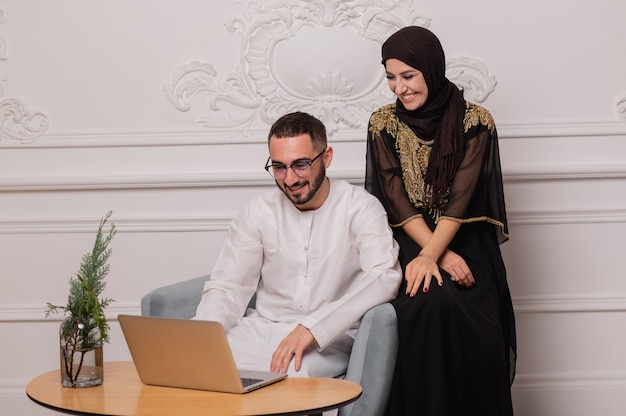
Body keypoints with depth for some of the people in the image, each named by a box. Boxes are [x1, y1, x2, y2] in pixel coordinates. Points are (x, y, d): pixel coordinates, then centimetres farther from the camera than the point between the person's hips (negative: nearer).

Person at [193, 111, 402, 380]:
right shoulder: (257, 214, 8)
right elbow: (228, 287, 5)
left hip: (330, 337, -3)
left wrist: (313, 328, -30)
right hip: (262, 327, 4)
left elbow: (385, 277, -19)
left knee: (286, 372, -36)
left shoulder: (360, 208, -4)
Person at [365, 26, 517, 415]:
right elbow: (396, 199, -4)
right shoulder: (383, 123, 3)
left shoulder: (475, 121, -2)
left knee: (472, 319, -27)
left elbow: (461, 197, -10)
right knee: (429, 301, -29)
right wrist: (441, 256, -16)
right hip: (409, 241, 1)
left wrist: (430, 255, -24)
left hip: (465, 242, 0)